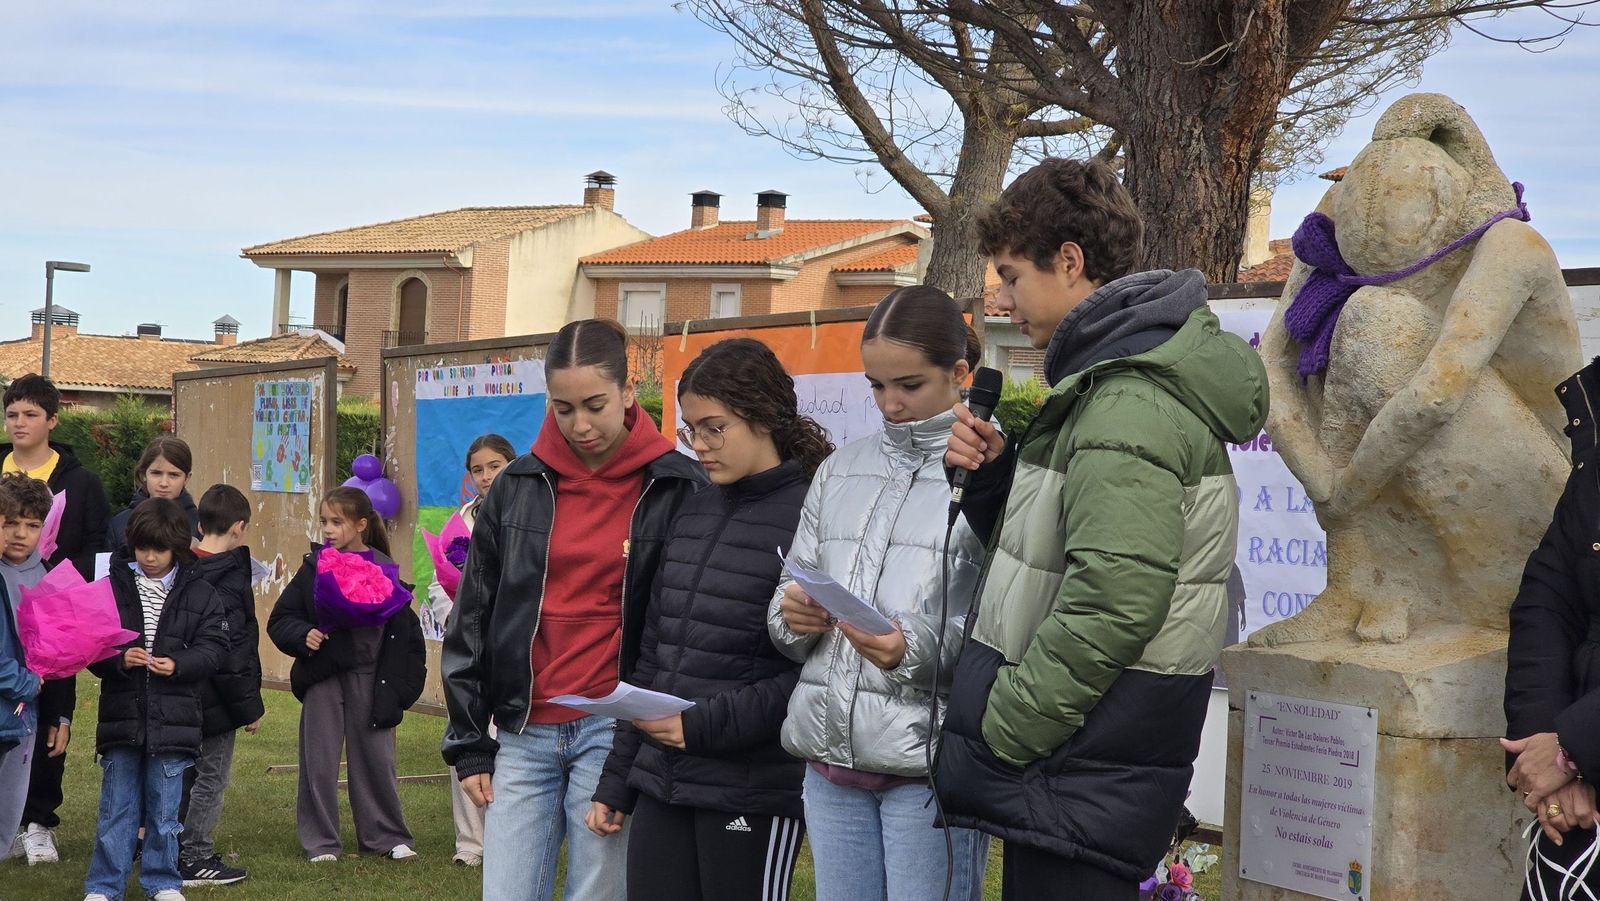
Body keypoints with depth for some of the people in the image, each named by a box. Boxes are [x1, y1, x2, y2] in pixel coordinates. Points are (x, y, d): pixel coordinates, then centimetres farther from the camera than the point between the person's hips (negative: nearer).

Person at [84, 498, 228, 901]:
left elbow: (214, 647, 0)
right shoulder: (112, 588, 2)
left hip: (173, 720, 0)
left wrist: (177, 665, -16)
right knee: (117, 808, 5)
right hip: (121, 715, 0)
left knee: (164, 810, 9)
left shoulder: (199, 595, 3)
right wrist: (119, 660, -18)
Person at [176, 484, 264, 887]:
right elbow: (232, 651, -20)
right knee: (212, 777, 2)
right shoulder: (230, 580, -18)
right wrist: (250, 706, -12)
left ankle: (178, 852, 25)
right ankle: (196, 859, 6)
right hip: (216, 701, -8)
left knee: (187, 774, 18)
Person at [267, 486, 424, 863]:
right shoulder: (314, 567, 2)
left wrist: (401, 683, -1)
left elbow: (406, 630, 5)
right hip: (323, 677, 1)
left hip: (369, 677, -1)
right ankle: (321, 842, 14)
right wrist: (303, 636, -16)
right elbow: (280, 620, 5)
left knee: (375, 757, 6)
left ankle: (387, 836, 19)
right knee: (319, 761, 3)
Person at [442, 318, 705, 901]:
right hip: (525, 733, 3)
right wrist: (468, 744, 9)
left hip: (616, 734, -3)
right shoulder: (518, 487, 7)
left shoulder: (676, 490, -2)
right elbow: (471, 620, 11)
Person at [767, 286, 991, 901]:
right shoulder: (842, 470, 14)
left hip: (929, 759, -5)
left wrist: (917, 650, -26)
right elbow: (793, 586, 16)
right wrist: (791, 616, -6)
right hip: (830, 751, 6)